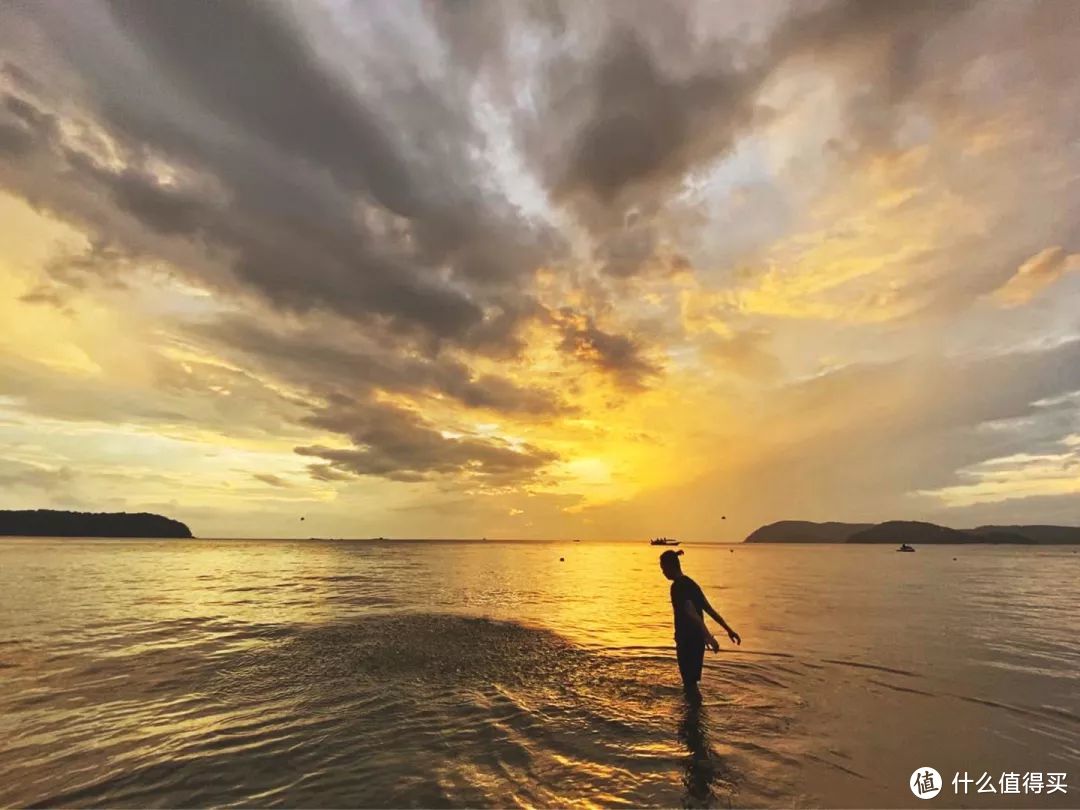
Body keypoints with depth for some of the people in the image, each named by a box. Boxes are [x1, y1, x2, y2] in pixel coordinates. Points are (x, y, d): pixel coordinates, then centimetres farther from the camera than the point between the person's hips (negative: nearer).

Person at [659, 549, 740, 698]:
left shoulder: (678, 586, -18)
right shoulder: (690, 583, 11)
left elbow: (691, 612, -31)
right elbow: (709, 609, 13)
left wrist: (708, 636, -40)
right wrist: (728, 629, 15)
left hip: (687, 641, -9)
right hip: (697, 639, 9)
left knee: (690, 682, 0)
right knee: (690, 681, 21)